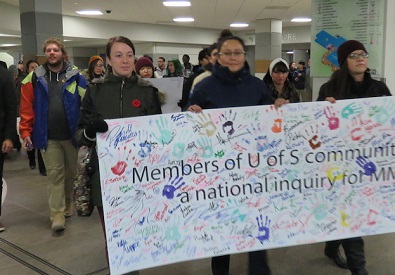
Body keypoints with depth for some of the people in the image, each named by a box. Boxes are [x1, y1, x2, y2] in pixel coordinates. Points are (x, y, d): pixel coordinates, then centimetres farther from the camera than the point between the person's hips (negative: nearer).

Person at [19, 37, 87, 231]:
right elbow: (27, 107, -1)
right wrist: (25, 132, -7)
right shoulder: (35, 78, 1)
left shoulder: (75, 76, -1)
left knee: (72, 173, 15)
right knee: (55, 174, 0)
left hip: (73, 135, 1)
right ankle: (57, 214, 5)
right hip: (48, 137, -1)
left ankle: (69, 204, 36)